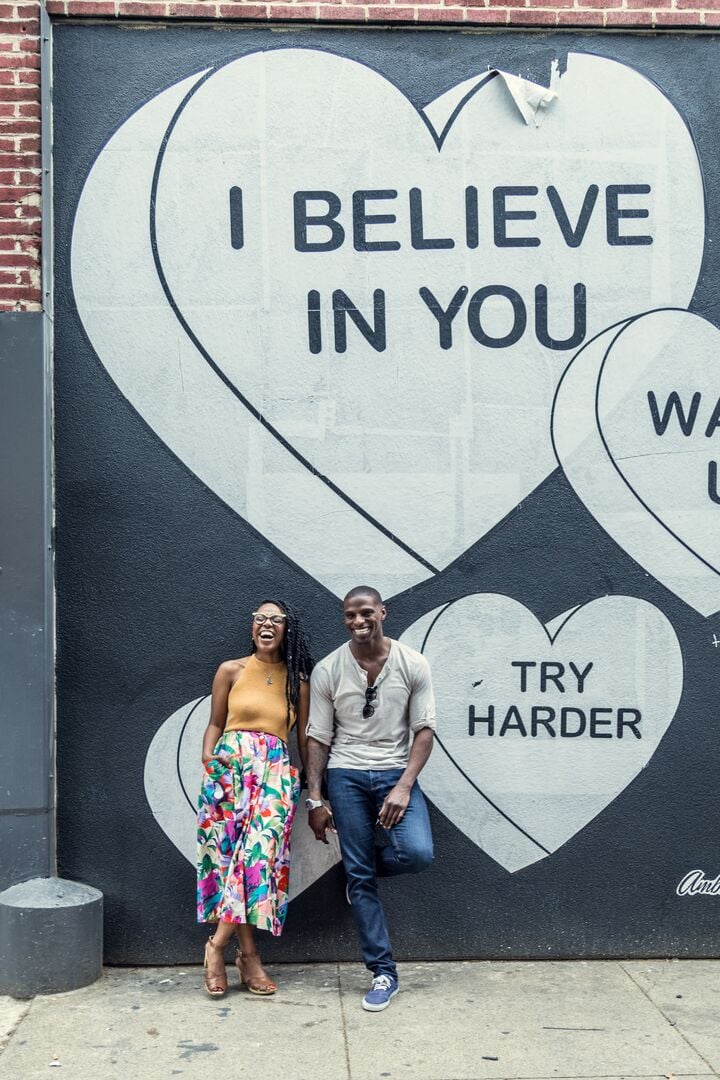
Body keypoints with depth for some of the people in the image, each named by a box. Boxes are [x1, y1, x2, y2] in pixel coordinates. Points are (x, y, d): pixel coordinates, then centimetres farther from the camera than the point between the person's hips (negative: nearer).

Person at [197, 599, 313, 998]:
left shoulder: (297, 679, 11)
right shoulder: (231, 671, 7)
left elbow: (304, 736, 13)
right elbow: (215, 725, 11)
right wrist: (208, 766, -2)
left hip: (276, 771, 1)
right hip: (229, 765, -1)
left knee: (261, 849, -12)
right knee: (232, 850, -8)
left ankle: (219, 944, -4)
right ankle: (248, 954, -1)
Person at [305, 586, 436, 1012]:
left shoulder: (413, 664, -3)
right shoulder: (327, 671, -1)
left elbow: (424, 730, -3)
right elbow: (318, 737, 3)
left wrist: (404, 786, -13)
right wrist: (315, 799, 0)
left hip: (397, 773, 0)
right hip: (347, 776, 0)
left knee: (418, 854, -23)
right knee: (361, 879, 0)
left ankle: (367, 860, 12)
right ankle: (384, 973, 11)